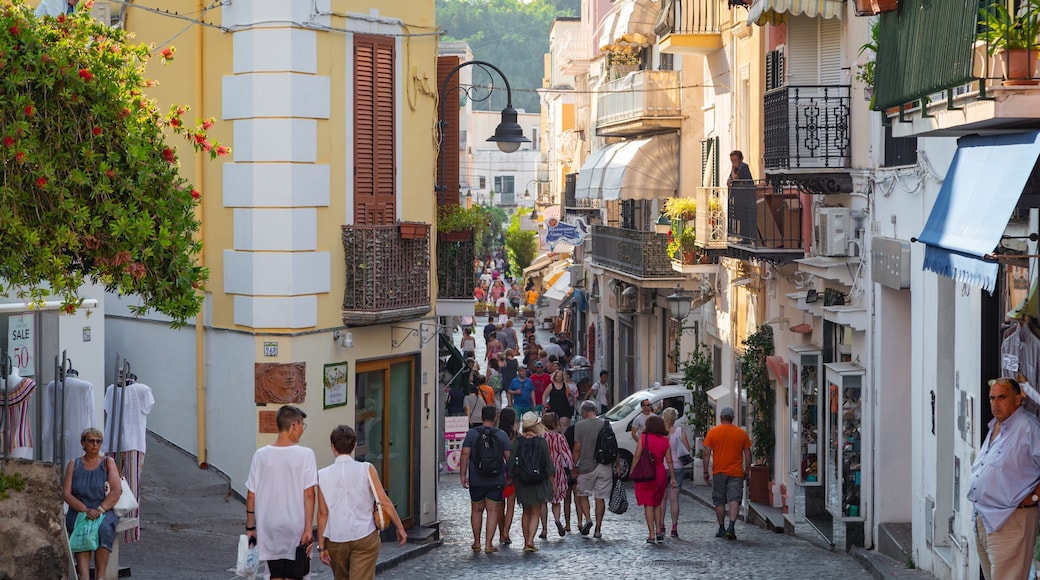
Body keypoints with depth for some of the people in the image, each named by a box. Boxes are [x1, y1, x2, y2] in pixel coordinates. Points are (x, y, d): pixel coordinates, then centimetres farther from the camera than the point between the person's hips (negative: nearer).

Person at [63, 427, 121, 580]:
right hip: (78, 511, 1)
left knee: (104, 529, -35)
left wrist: (100, 510, -16)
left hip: (105, 511, -1)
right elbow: (66, 493, 3)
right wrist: (86, 510, -13)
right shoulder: (74, 465, 14)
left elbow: (117, 490, -1)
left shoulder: (108, 462, 11)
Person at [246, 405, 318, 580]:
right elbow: (309, 495, -13)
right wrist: (308, 529, -11)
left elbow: (251, 495, 2)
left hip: (269, 529, 3)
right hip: (296, 528, -3)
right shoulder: (305, 454, -9)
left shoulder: (261, 455, -1)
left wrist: (250, 527, 11)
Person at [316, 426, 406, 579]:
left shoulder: (323, 475, -4)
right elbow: (384, 502, -6)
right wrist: (400, 528, 5)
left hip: (336, 539, 2)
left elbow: (323, 513, -4)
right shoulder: (366, 469, -6)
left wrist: (321, 545, 2)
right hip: (365, 537, -2)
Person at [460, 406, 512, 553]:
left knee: (476, 510, 14)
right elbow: (508, 457, -2)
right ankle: (488, 544, -1)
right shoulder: (502, 435, -2)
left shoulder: (472, 433, -2)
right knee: (493, 511, 2)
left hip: (476, 480, 0)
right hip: (496, 480, 0)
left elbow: (465, 454, -7)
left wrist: (463, 474, -2)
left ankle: (476, 542, 20)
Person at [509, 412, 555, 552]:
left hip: (522, 482, 2)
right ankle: (530, 541, -11)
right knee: (535, 514, 3)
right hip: (539, 482, -2)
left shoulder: (517, 442, -4)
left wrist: (511, 477, 10)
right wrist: (551, 481, 4)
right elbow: (548, 463, -6)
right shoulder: (541, 442, -9)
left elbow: (511, 462, -2)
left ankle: (526, 542, 19)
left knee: (526, 513, 17)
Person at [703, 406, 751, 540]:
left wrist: (705, 472, 4)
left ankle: (722, 529, 17)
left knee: (719, 502, 11)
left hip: (718, 472, 0)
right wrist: (747, 470, 17)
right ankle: (731, 527, -20)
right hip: (736, 472, 0)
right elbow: (747, 453, 6)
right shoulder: (741, 433, 2)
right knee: (734, 499, -4)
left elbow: (707, 453, -2)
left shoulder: (713, 432, -1)